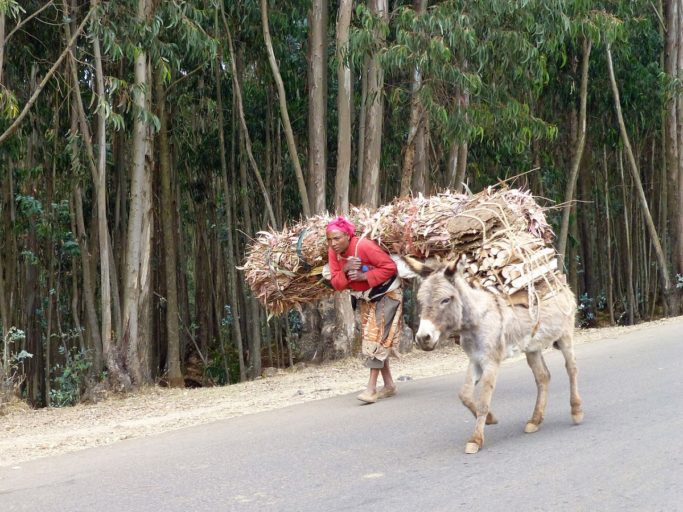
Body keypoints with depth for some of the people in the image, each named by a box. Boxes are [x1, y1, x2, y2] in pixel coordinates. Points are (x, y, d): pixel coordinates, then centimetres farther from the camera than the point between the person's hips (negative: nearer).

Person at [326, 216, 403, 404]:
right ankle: (389, 384, 20)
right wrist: (345, 270, -29)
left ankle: (371, 387, -14)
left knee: (377, 338, -13)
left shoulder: (364, 246, -29)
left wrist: (364, 276, -31)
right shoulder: (333, 252, -10)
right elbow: (336, 283, -10)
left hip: (386, 294, -8)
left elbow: (390, 267, -27)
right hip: (365, 298, 8)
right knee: (371, 339, 10)